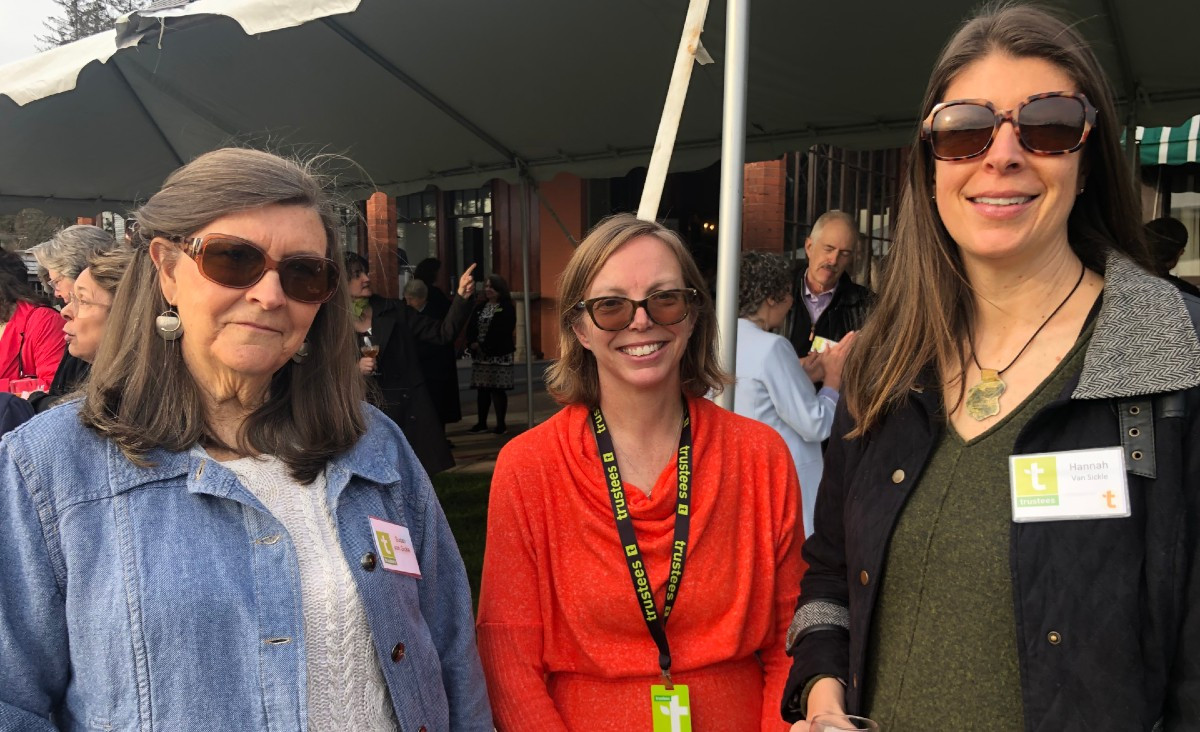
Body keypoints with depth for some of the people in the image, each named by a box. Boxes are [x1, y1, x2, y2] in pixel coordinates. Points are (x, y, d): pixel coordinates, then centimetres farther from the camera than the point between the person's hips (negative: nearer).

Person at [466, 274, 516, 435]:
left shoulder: (507, 308, -3)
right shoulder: (480, 307, 16)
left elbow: (503, 331, -13)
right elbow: (471, 328, 9)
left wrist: (484, 346, -15)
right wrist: (472, 343, -11)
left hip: (499, 355, -6)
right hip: (480, 355, 6)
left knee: (498, 390, -4)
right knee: (482, 389, 8)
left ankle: (501, 424, 5)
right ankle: (481, 423, 17)